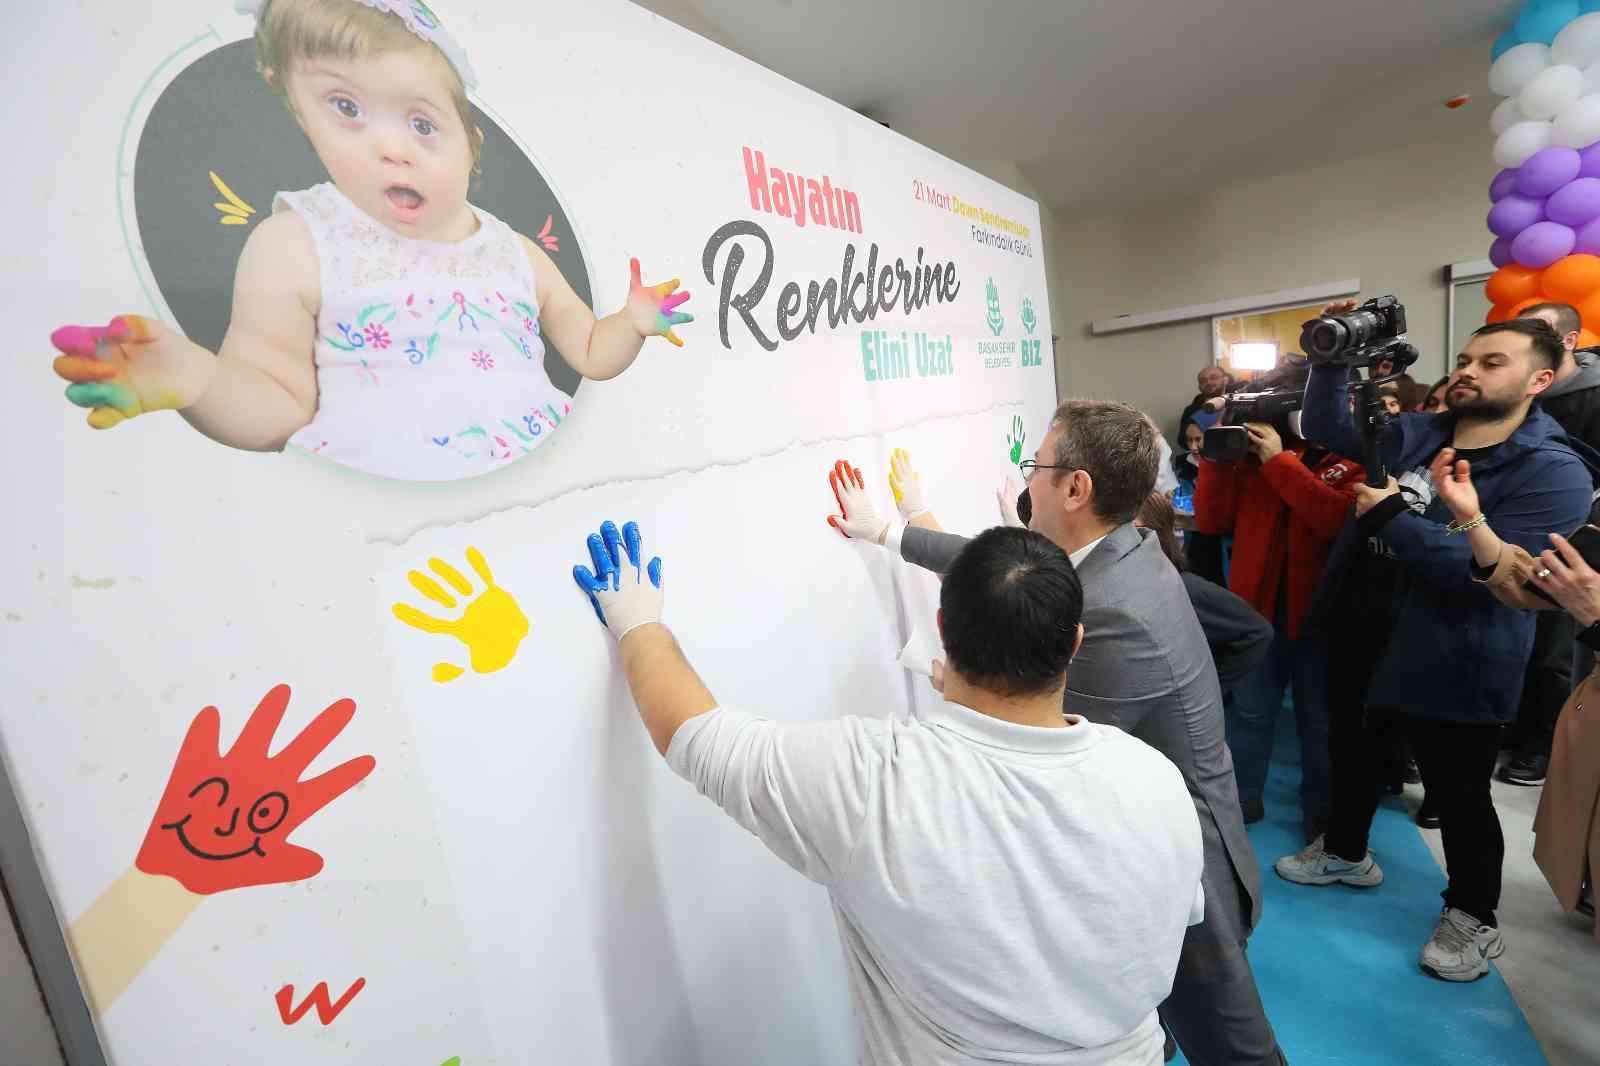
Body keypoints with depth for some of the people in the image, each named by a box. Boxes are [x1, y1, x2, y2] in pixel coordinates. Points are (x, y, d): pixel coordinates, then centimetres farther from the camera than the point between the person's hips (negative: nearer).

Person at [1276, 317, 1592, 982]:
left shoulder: (1554, 473, -15)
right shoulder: (1412, 435, 2)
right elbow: (1325, 429, 8)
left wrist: (1391, 516, -24)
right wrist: (1332, 357, -7)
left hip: (1453, 668, -5)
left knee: (1458, 796, 13)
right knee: (1350, 757, 23)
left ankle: (1472, 916, 37)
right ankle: (1345, 853, 47)